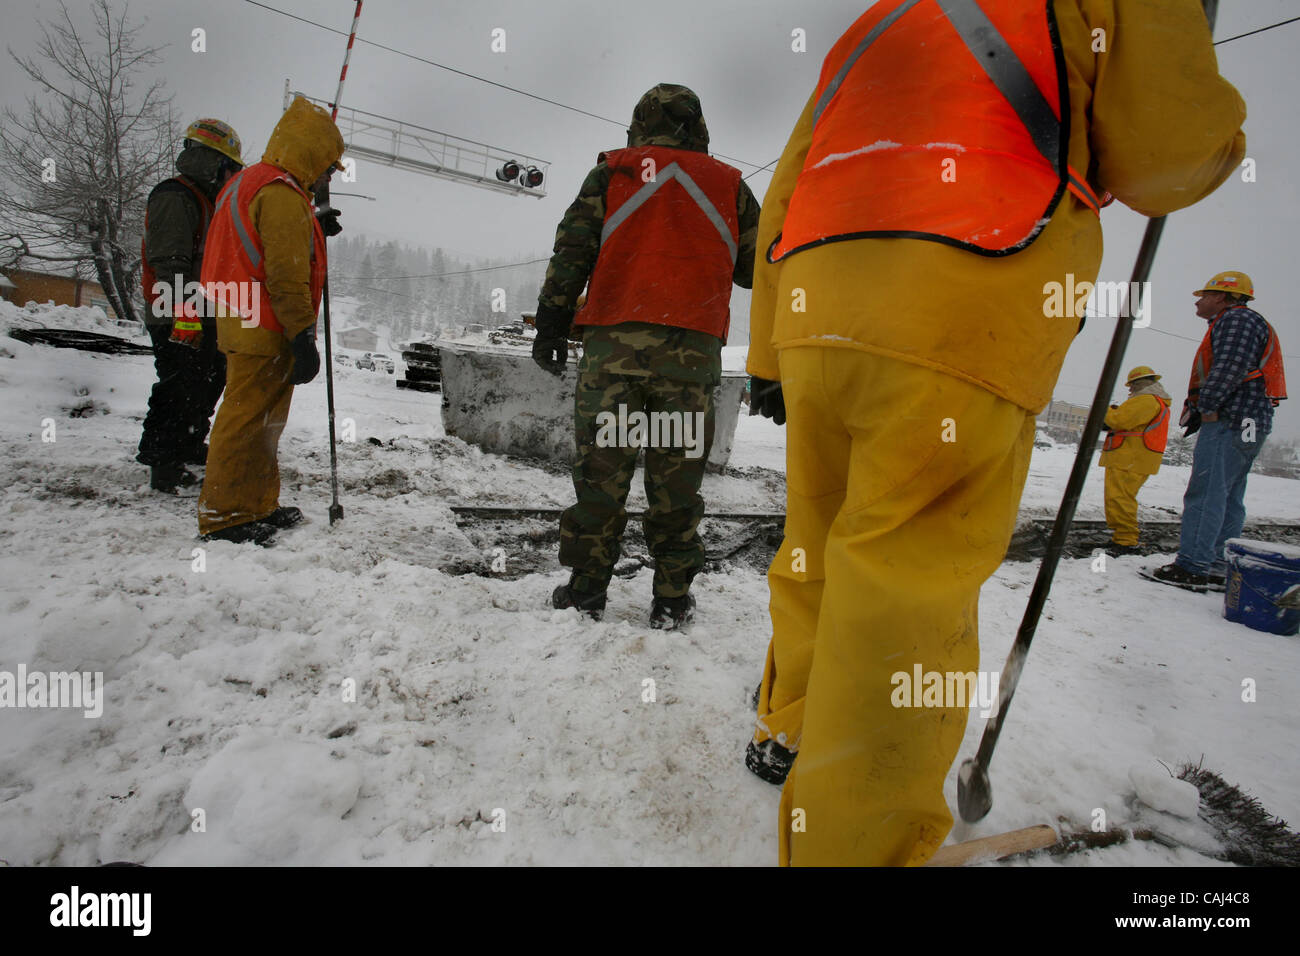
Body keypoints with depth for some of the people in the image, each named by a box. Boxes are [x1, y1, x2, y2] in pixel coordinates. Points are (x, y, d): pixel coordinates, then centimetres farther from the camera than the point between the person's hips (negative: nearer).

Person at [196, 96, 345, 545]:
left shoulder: (246, 184, 20)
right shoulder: (282, 195, -14)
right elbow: (286, 277, -21)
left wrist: (313, 227, 25)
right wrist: (303, 337, -21)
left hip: (243, 325, 11)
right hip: (266, 330, -11)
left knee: (263, 420, 16)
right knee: (248, 418, -5)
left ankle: (258, 506, 26)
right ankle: (224, 517, 2)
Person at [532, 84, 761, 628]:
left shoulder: (611, 172, 14)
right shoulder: (728, 184, 17)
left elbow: (572, 249, 5)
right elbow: (756, 266, 18)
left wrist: (551, 323, 6)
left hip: (614, 337, 0)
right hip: (694, 344, 1)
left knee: (601, 464, 4)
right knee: (677, 472, 4)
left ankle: (585, 588, 8)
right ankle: (672, 597, 7)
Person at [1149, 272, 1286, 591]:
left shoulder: (1238, 319, -5)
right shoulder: (1231, 323, 28)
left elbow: (1230, 370, -19)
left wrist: (1204, 407, -16)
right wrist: (1200, 408, 9)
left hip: (1230, 421, -11)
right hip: (1243, 425, 11)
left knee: (1206, 494, -13)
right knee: (1228, 499, 10)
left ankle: (1193, 567, -15)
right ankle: (1220, 569, 13)